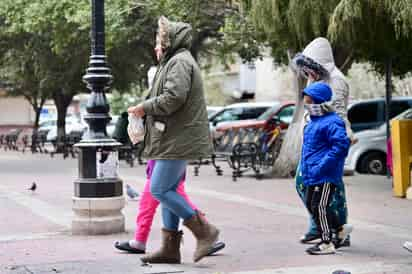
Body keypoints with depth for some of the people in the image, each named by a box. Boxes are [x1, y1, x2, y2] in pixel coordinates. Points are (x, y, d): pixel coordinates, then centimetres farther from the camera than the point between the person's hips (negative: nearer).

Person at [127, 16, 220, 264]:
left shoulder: (179, 62, -11)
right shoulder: (175, 62, 23)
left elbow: (173, 98, -24)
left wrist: (145, 107, -12)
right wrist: (145, 109, 11)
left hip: (178, 140, -11)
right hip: (177, 139, 11)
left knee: (160, 190, -12)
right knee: (168, 191, 10)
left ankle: (204, 231, -6)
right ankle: (170, 248, 14)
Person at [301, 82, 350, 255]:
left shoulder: (332, 122, -16)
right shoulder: (313, 122, 14)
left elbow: (341, 145, -24)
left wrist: (321, 167, -25)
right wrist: (305, 166, 17)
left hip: (326, 176, -10)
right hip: (313, 176, 10)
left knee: (319, 207, -8)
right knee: (311, 205, 17)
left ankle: (327, 243, 2)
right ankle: (339, 229, 31)